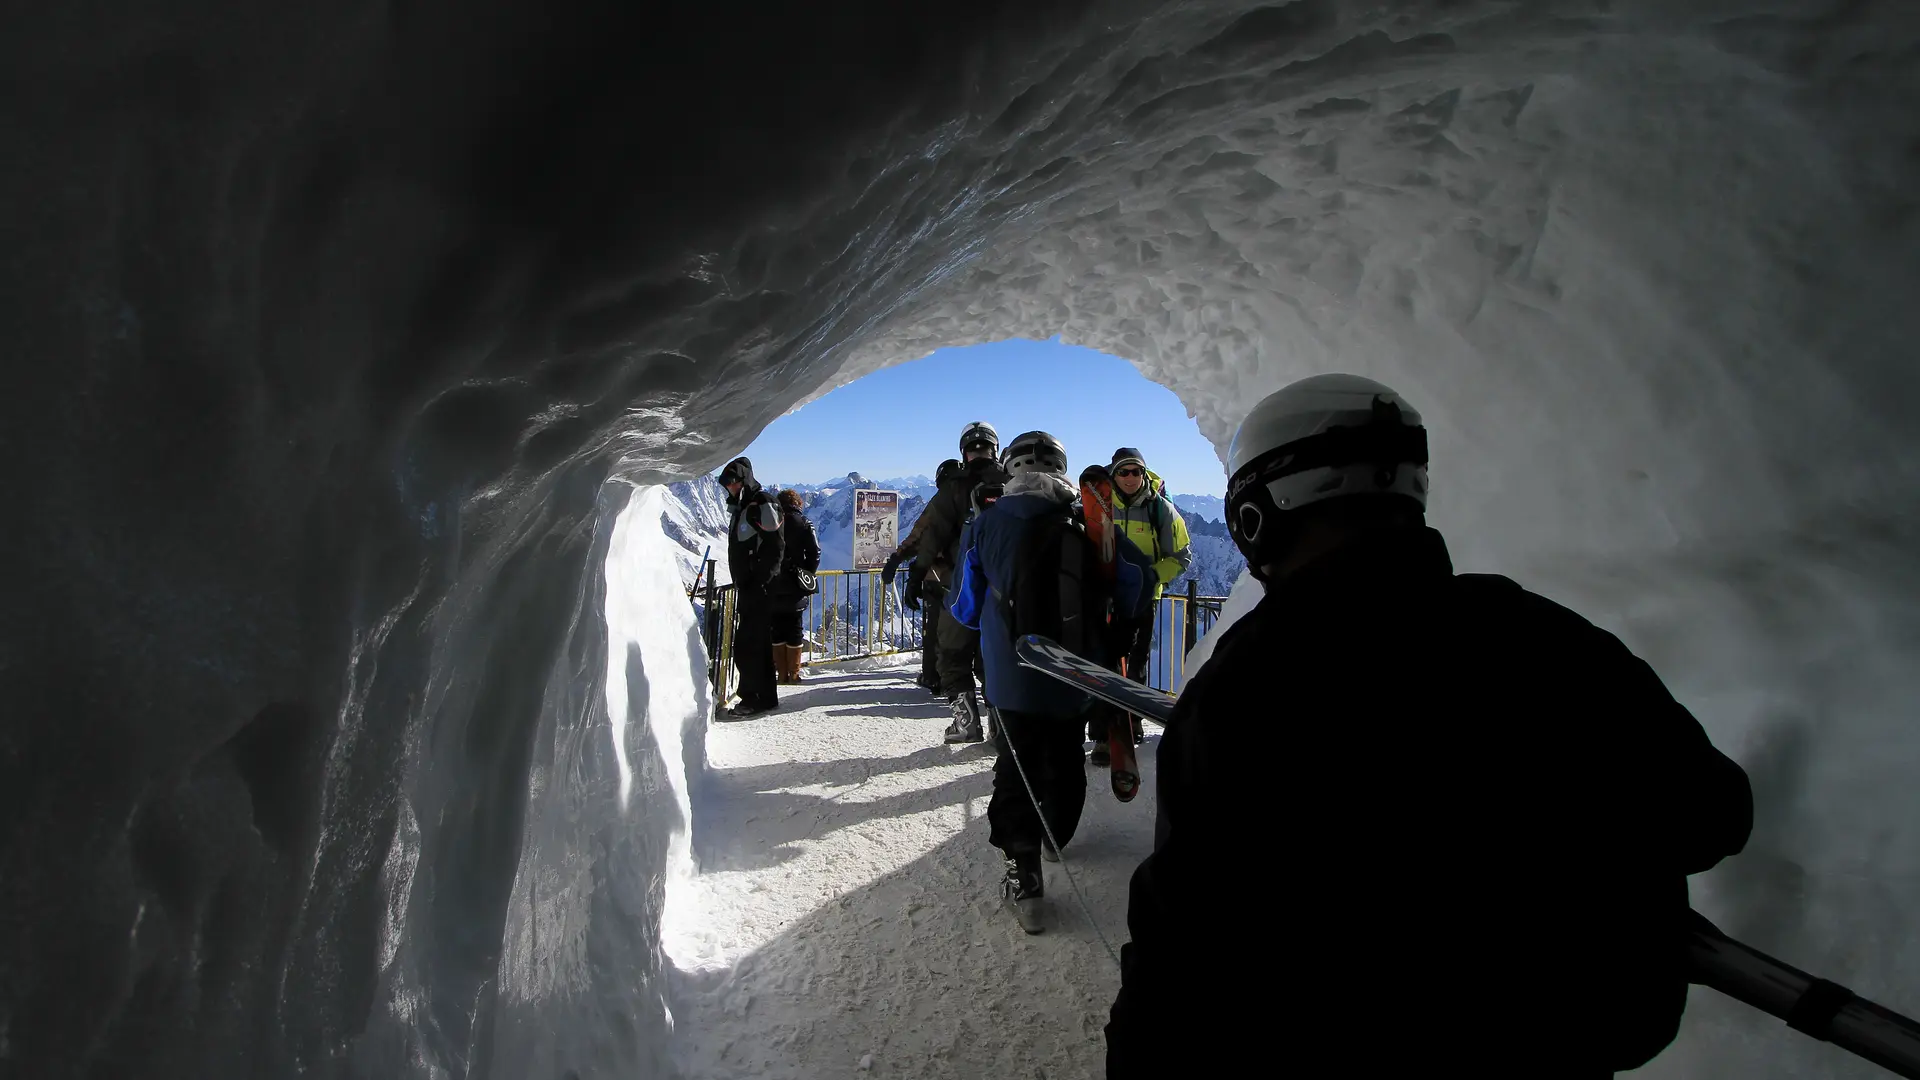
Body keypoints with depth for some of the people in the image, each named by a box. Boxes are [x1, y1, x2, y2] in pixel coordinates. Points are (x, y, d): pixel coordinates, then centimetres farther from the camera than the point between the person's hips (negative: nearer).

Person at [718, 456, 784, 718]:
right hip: (747, 589, 10)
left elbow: (776, 547, -18)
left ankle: (753, 698, -1)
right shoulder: (740, 508, 17)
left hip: (759, 589, -10)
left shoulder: (761, 503, -11)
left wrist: (760, 580, -20)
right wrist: (741, 583, 18)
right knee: (758, 644, 13)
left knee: (747, 645, -9)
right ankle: (766, 698, 21)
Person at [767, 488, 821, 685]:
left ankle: (782, 675, 8)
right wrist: (807, 574, 6)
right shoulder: (803, 524, -1)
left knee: (776, 631, 7)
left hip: (772, 587, 1)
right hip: (794, 587, -1)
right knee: (795, 631, 7)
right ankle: (793, 675, 7)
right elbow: (814, 552, -6)